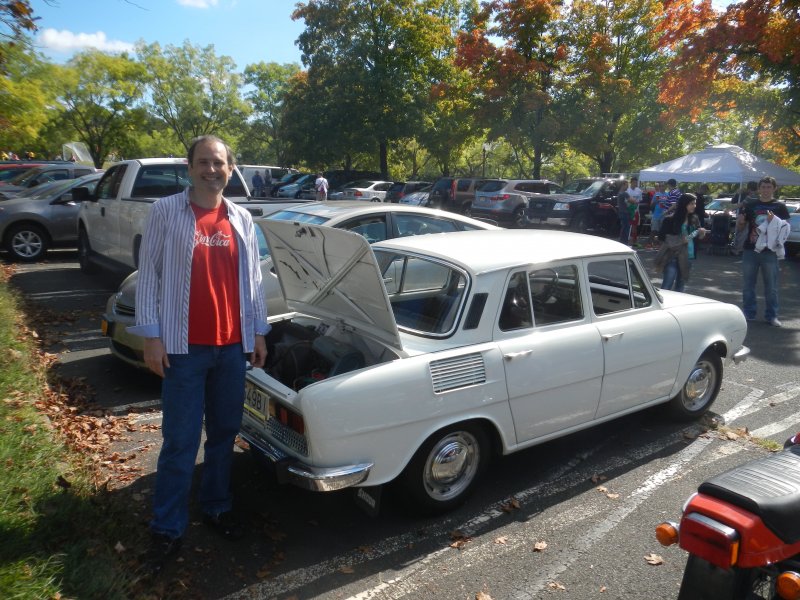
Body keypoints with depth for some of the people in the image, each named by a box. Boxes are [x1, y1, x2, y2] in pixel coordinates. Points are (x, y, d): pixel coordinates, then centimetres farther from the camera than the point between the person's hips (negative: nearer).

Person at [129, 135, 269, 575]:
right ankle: (167, 530, 17)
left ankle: (216, 507, 32)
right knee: (180, 441, 2)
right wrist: (151, 336, -9)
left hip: (233, 346, 4)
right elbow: (149, 275, -4)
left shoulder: (242, 220, 9)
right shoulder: (165, 212, -2)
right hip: (183, 347, -4)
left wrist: (258, 333, 11)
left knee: (224, 433, 14)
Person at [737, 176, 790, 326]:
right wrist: (740, 221, -10)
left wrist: (775, 221, -17)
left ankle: (771, 315, 12)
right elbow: (740, 229, 13)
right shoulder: (750, 206, 9)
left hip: (770, 251, -2)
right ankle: (749, 312, 18)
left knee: (771, 286, 4)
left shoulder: (780, 207, 5)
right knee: (748, 284, 7)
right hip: (750, 250, 2)